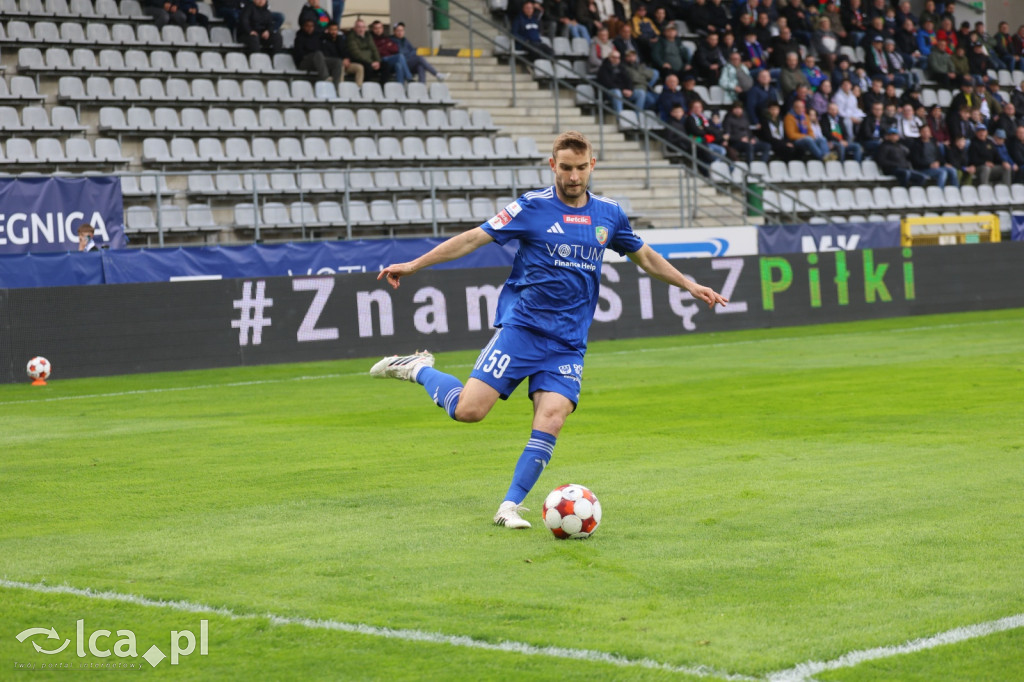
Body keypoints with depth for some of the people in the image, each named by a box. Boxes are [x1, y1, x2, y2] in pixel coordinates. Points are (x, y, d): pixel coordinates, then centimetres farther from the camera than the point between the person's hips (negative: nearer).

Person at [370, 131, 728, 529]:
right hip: (521, 327, -3)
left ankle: (510, 507, -6)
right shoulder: (532, 207, -2)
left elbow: (645, 257, 25)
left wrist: (690, 286, 21)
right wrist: (413, 265, -3)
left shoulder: (609, 214, 10)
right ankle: (419, 369, 13)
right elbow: (473, 238, -1)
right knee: (469, 409, -16)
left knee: (551, 419, -16)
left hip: (568, 342, 3)